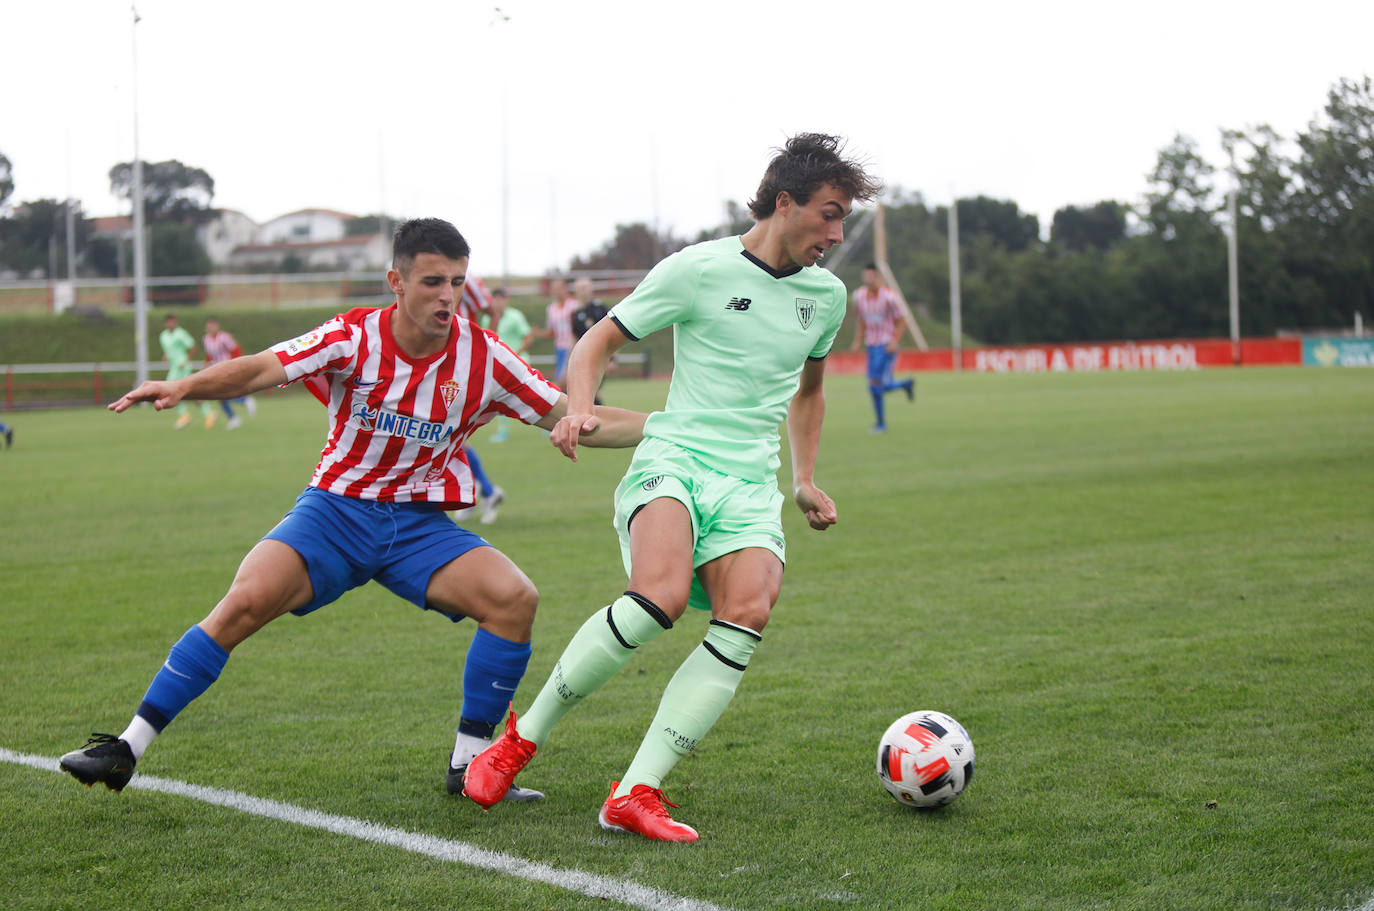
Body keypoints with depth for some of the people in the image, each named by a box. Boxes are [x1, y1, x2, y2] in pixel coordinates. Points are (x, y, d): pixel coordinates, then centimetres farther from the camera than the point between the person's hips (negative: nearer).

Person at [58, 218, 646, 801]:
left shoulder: (482, 357, -7)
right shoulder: (355, 338, -11)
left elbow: (570, 418, -1)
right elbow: (263, 368, -22)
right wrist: (184, 386, -39)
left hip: (421, 524, 2)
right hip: (336, 510, -1)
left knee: (515, 598, -22)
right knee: (245, 601, -23)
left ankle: (469, 764, -6)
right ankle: (128, 749, -12)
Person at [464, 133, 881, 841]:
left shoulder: (826, 294, 14)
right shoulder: (698, 270, -2)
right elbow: (600, 339, 3)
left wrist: (805, 480, 27)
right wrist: (579, 409, -15)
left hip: (751, 484, 5)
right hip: (674, 458, -5)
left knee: (746, 617, -24)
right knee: (661, 598, -32)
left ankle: (634, 795, -23)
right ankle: (522, 736, -11)